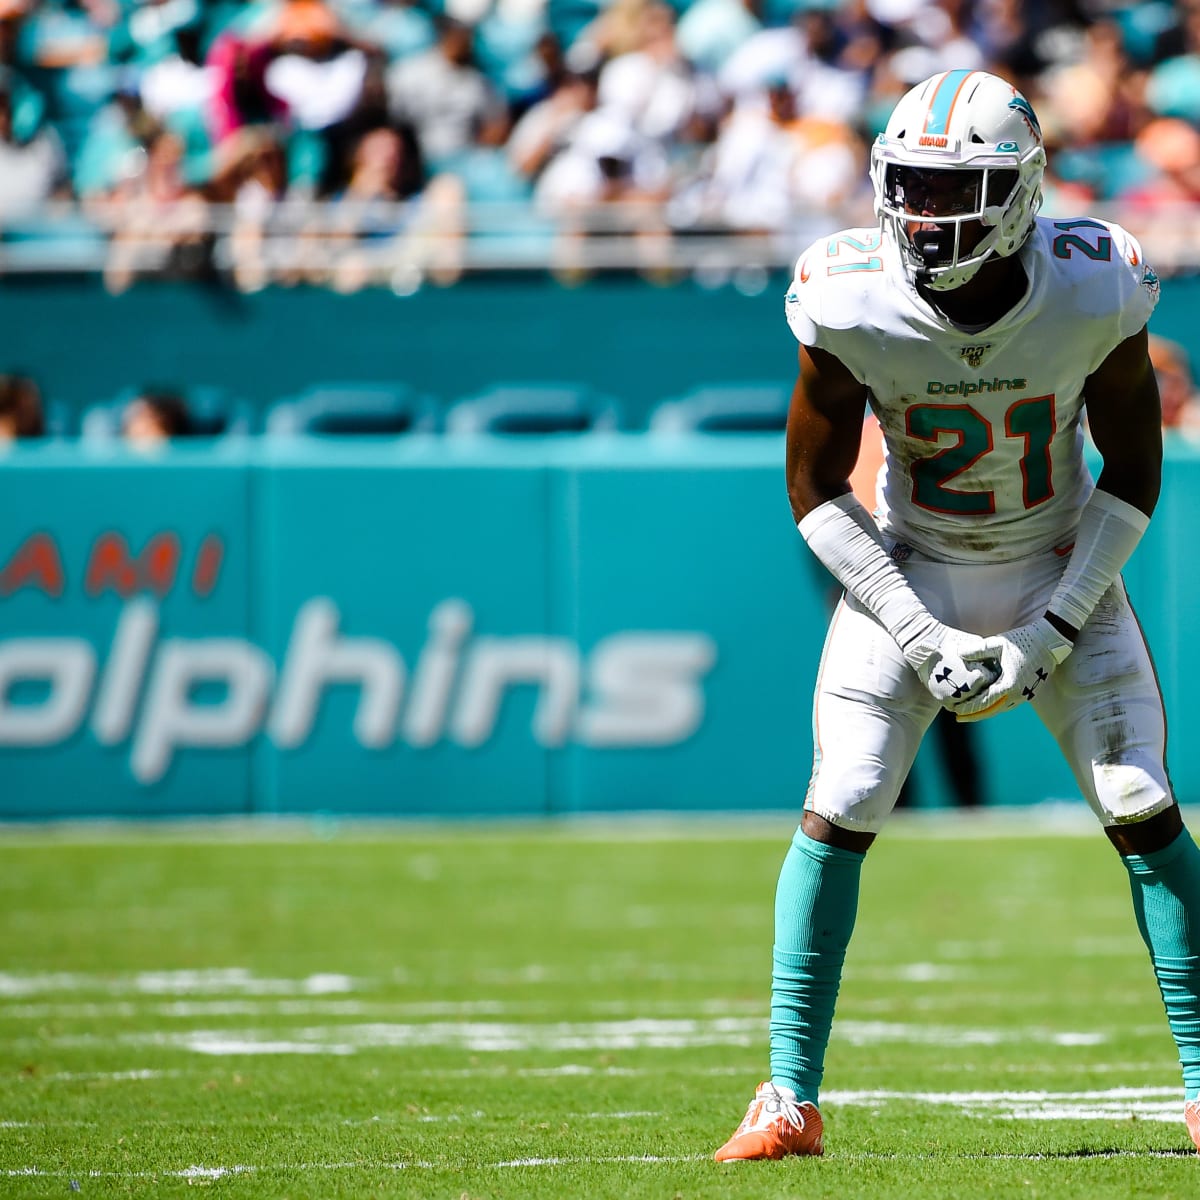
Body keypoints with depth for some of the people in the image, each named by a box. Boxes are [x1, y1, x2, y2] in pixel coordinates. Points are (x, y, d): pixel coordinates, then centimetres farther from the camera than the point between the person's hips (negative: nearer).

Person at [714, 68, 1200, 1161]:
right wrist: (921, 638, -16)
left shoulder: (1093, 296, -22)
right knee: (836, 816, -9)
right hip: (908, 574, 0)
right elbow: (816, 487, -11)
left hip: (1063, 571, 0)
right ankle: (791, 1099, 0)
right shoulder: (854, 306, -23)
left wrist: (1050, 633, -15)